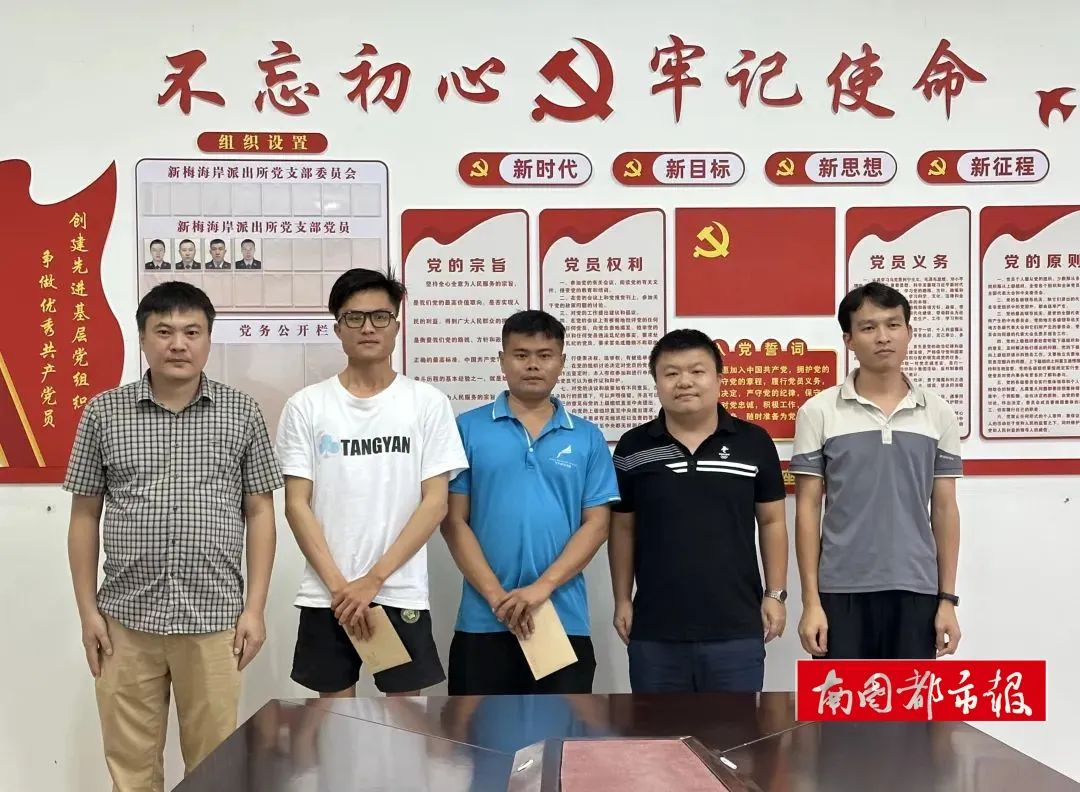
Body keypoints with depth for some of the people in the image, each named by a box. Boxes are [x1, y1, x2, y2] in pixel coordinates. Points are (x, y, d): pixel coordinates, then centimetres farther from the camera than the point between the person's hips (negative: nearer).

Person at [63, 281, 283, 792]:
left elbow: (260, 513, 3)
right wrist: (88, 610, 3)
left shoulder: (241, 413, 2)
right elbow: (84, 516, 7)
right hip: (126, 619, 1)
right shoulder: (103, 413, 3)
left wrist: (255, 608, -2)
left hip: (214, 618, 0)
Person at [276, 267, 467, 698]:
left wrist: (374, 579, -10)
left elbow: (435, 503, -4)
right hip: (327, 595, 1)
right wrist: (338, 585, -9)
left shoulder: (428, 402, 0)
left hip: (402, 593, -1)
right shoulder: (306, 406, 1)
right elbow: (297, 505, -1)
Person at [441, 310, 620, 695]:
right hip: (483, 620, -1)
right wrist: (496, 596, -11)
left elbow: (596, 523, 0)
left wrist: (543, 586, -13)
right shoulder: (468, 429, 1)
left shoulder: (587, 438, 5)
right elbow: (454, 522, -1)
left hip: (564, 619, 1)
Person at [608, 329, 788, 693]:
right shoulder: (633, 448, 1)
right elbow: (623, 527, 8)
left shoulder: (754, 443, -1)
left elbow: (772, 522, 6)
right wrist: (622, 599, 6)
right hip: (655, 630, 1)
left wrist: (775, 594, 3)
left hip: (736, 628, -1)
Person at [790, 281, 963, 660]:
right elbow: (808, 509, -1)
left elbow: (944, 510, 8)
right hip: (842, 591, -2)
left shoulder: (938, 414, 5)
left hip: (916, 591, 2)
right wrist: (811, 600, -6)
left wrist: (948, 599, 4)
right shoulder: (818, 412, -1)